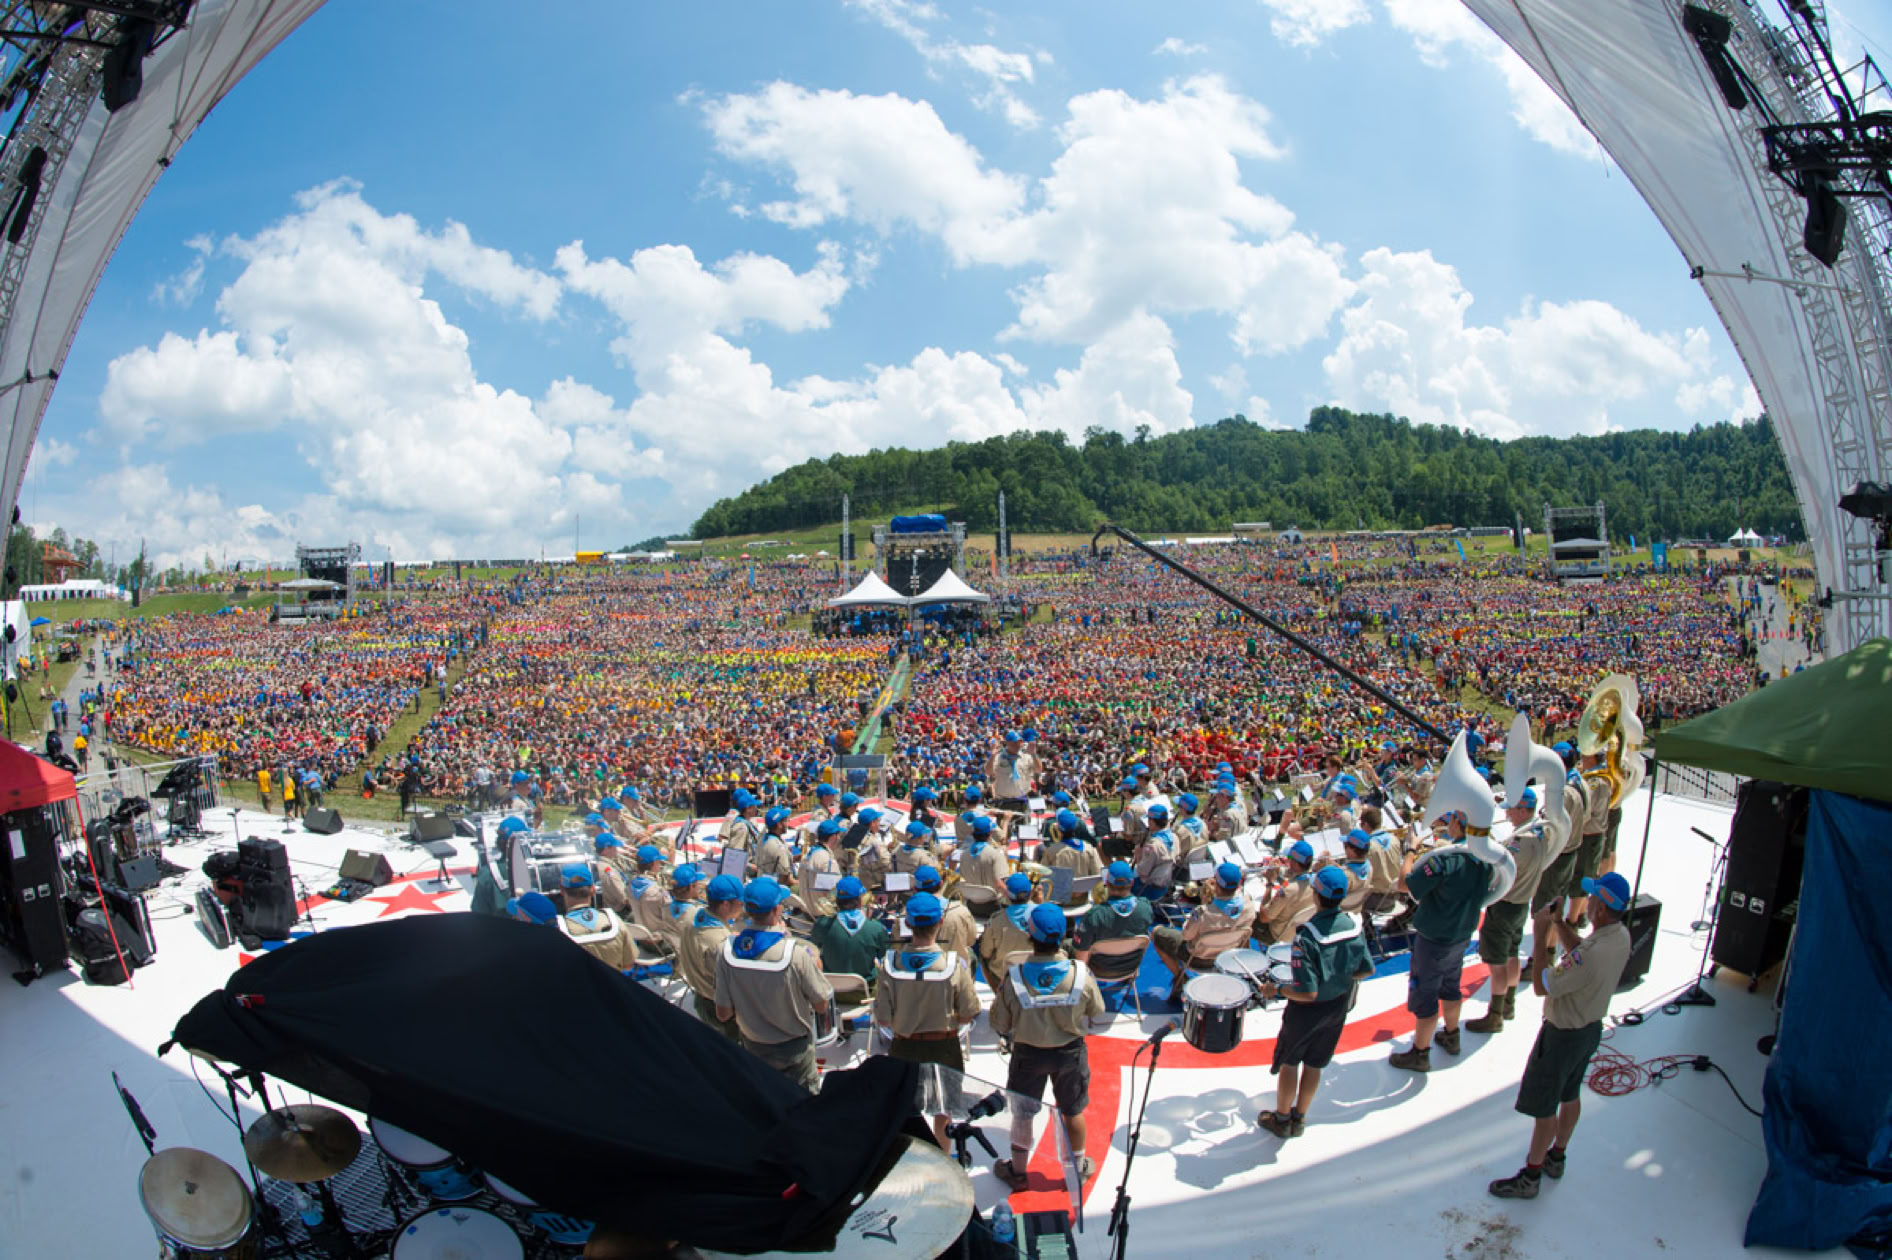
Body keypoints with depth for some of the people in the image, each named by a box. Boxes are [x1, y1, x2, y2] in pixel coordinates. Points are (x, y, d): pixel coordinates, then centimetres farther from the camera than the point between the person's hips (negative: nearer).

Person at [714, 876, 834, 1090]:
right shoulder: (798, 952, -31)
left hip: (752, 1047, 3)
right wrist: (816, 967, -3)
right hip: (794, 1048, -3)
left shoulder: (727, 950, -20)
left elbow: (723, 1013, -11)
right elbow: (822, 1006, -18)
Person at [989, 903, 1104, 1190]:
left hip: (1028, 1054, -1)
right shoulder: (1082, 974, -23)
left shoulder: (1014, 979, -26)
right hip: (1071, 1052, 1)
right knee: (1073, 1112, 23)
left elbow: (1000, 1025, -14)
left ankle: (1017, 1171, 38)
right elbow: (1098, 1014, -6)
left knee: (1021, 1114, 20)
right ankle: (1079, 1165, 42)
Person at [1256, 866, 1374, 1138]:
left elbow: (1307, 992, -30)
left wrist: (1275, 990, -15)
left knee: (1288, 1063, 17)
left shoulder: (1307, 936, -32)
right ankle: (1299, 1119, 37)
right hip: (1338, 1009, 5)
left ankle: (1281, 1119, 33)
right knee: (1314, 1065, 22)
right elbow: (1367, 970, -1)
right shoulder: (1353, 926, -14)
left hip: (1308, 1012, -5)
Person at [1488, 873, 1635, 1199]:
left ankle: (1530, 1177, 21)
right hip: (1591, 1027, 9)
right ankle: (1556, 1157, 44)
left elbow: (1542, 986, -29)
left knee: (1544, 1106, 7)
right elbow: (1578, 951, 9)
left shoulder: (1593, 954, -38)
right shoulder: (1621, 936, -11)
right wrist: (1559, 923, -3)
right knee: (1569, 1096, 25)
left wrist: (1540, 937, -25)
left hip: (1563, 1035, -9)